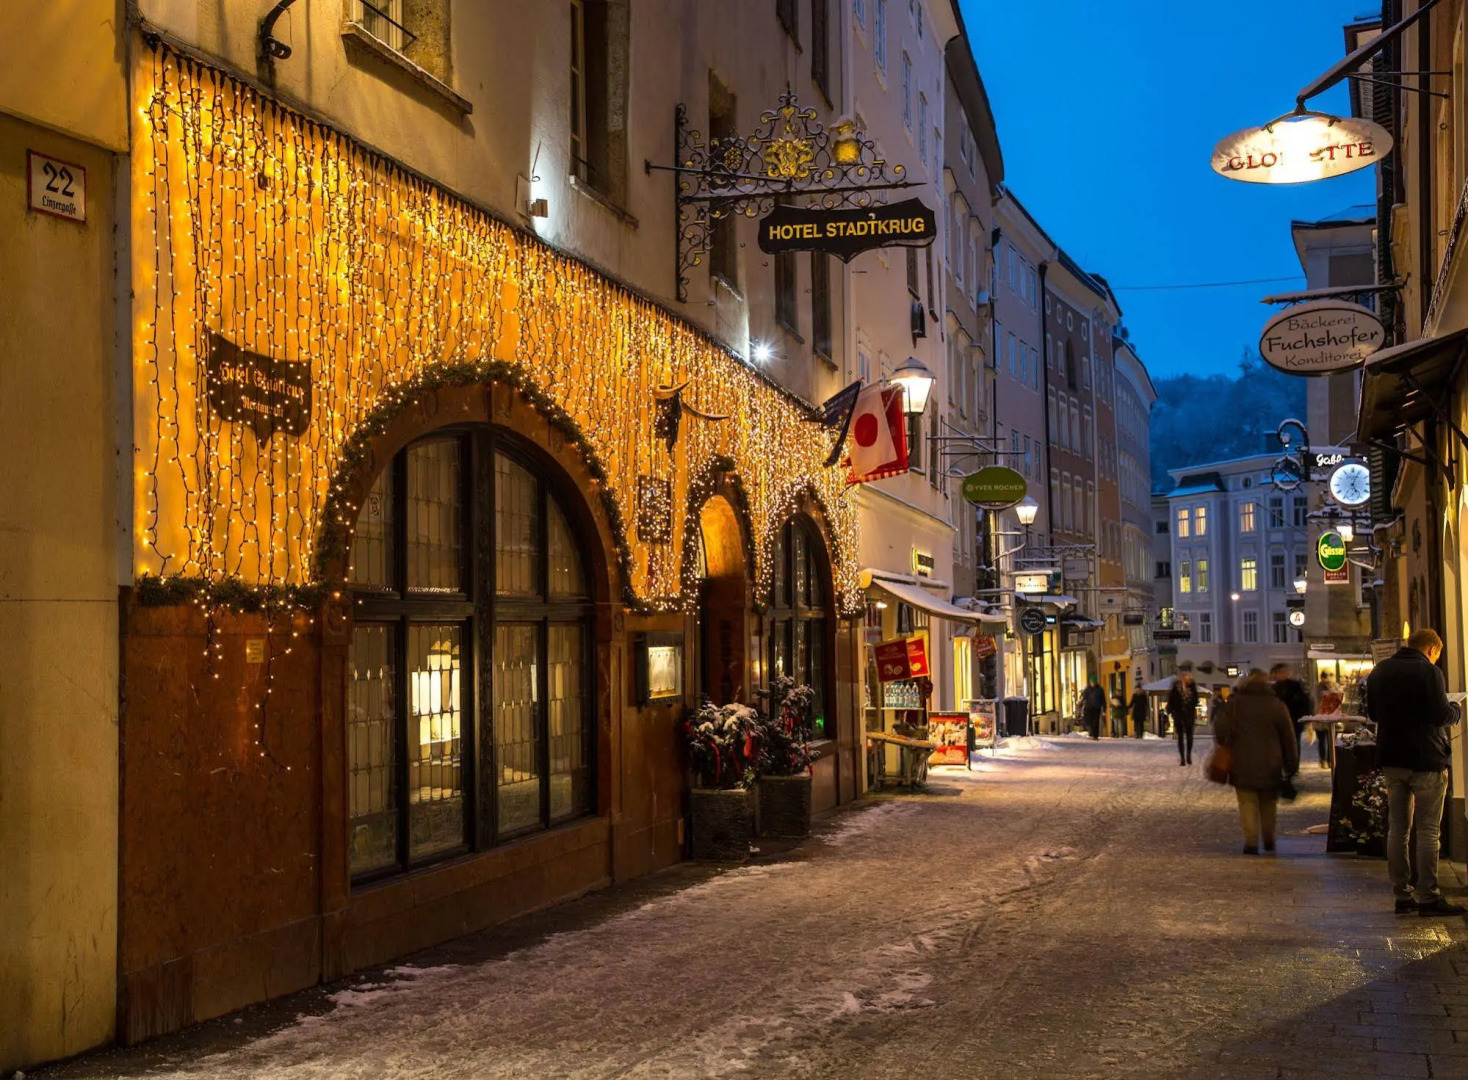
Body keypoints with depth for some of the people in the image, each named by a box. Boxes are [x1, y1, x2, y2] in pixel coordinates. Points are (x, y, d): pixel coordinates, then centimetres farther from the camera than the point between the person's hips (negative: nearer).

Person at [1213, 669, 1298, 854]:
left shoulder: (1234, 703, -2)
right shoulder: (1277, 705, 2)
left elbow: (1220, 729, -10)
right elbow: (1289, 739, 4)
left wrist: (1225, 746, 9)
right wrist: (1292, 766, 10)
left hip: (1242, 765, -2)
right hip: (1270, 766, 2)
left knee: (1247, 803, 1)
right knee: (1268, 804, 17)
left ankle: (1251, 841, -9)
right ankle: (1269, 840, 24)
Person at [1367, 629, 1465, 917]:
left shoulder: (1379, 672, 10)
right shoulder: (1429, 672, -12)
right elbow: (1441, 715, -15)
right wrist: (1456, 711, 5)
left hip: (1391, 760, 6)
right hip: (1426, 760, -6)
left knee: (1397, 828, 10)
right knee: (1428, 830, -2)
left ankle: (1402, 895, 11)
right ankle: (1428, 897, -2)